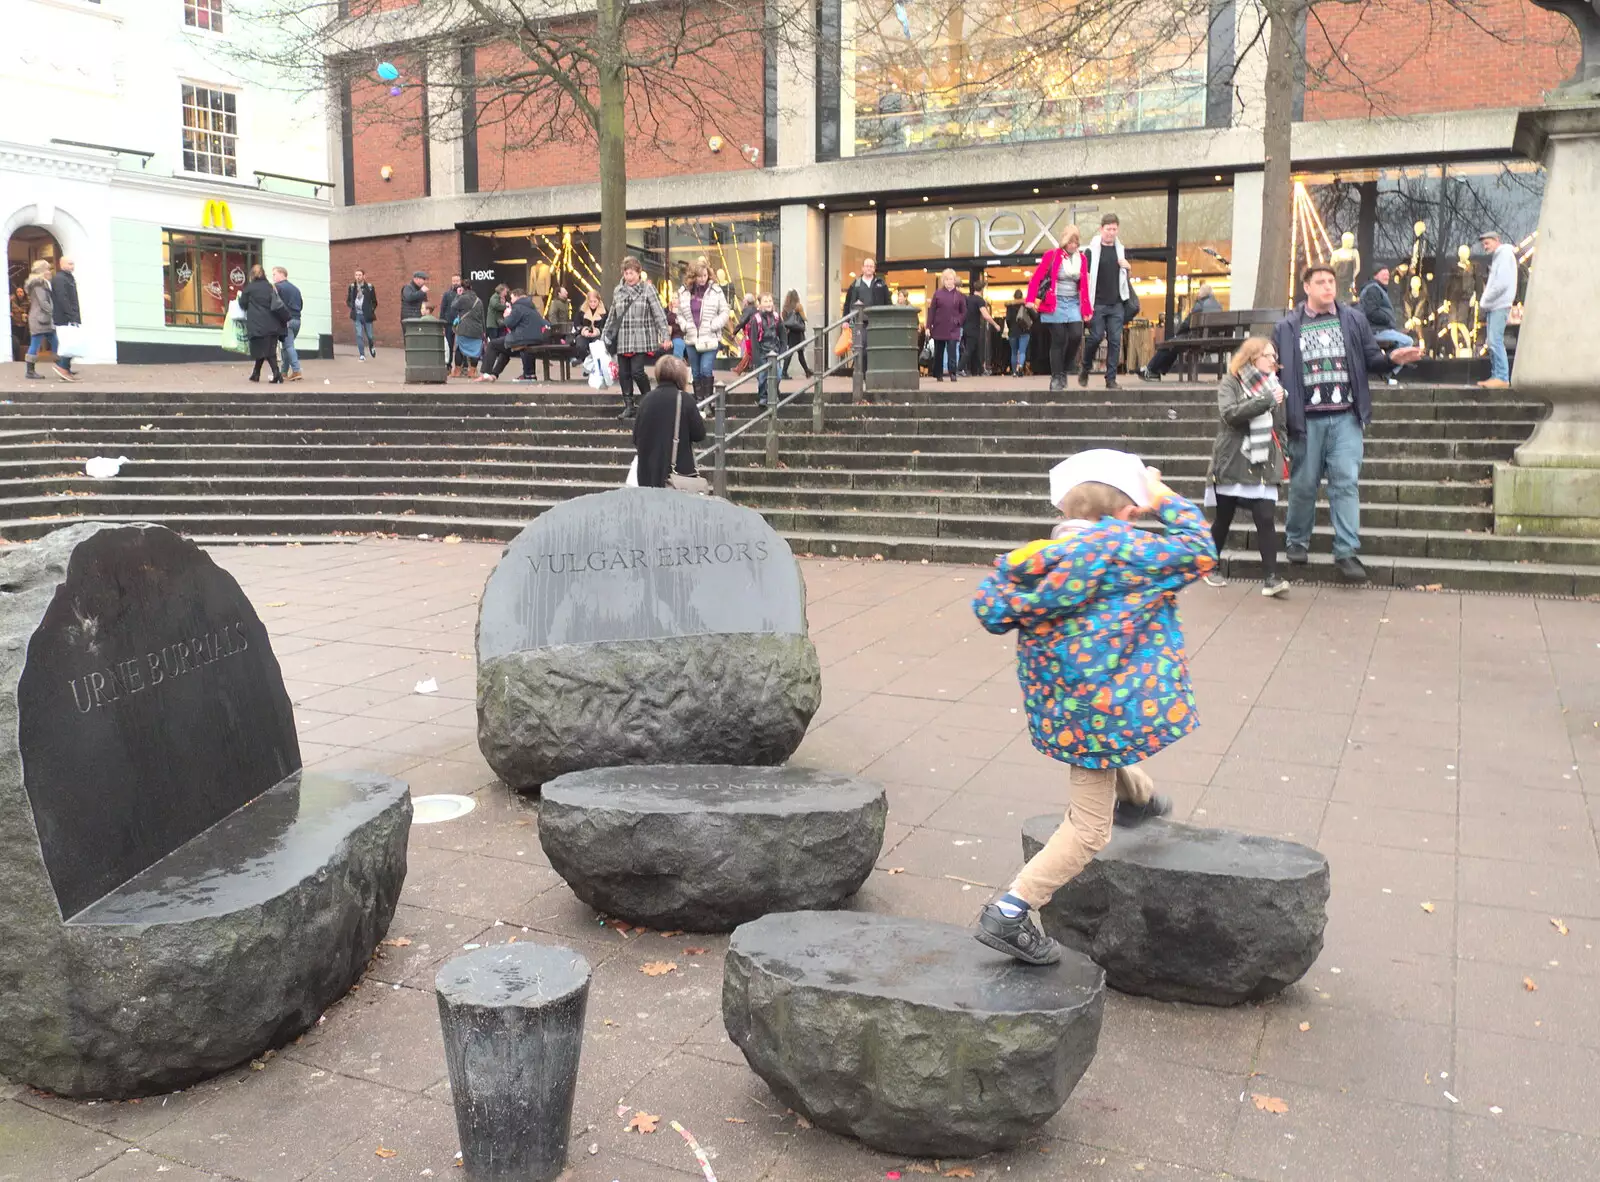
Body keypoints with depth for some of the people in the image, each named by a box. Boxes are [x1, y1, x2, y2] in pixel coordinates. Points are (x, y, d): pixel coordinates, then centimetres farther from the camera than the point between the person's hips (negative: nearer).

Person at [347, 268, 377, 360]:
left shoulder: (370, 287, -1)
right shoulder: (352, 287, 5)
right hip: (357, 315, 1)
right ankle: (362, 355, -2)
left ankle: (372, 346, 38)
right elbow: (348, 301, 16)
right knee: (359, 335, -5)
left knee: (369, 335, 5)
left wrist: (371, 311, -4)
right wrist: (352, 307, -2)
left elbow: (374, 302, 7)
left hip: (366, 315, -1)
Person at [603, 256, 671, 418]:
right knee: (623, 374, 5)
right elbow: (612, 316, 19)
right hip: (622, 341, 5)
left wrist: (665, 337, -10)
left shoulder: (648, 289, -1)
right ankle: (628, 406, 14)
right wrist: (606, 335, 19)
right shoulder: (618, 291, 12)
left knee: (637, 371, -13)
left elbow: (659, 314, -4)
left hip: (641, 340, -5)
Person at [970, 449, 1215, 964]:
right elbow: (1199, 552, -3)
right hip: (1104, 707, -7)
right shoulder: (1127, 552, -15)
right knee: (1088, 829, 3)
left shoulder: (1036, 559, -2)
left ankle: (1136, 796, 62)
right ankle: (1008, 914, 0)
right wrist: (1166, 501, 8)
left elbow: (990, 610, 1)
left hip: (1056, 703, 7)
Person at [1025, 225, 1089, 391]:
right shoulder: (1051, 256, -3)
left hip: (1073, 303, 3)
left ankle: (1064, 371, 7)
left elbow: (1084, 285, 9)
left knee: (1076, 336, -12)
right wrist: (1030, 300, -16)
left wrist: (1086, 309, 6)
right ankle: (1056, 378, 2)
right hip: (1054, 303, -3)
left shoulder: (1082, 258, 9)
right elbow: (1036, 278, -6)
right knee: (1059, 340, -6)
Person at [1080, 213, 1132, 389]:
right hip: (1097, 304, -4)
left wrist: (1126, 267, 1)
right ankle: (1084, 368, 19)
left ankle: (1111, 379, 3)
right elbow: (1085, 278, -5)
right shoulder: (1091, 250, -2)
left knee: (1115, 341, -1)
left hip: (1116, 304, 4)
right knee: (1095, 337, -6)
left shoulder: (1121, 250, 13)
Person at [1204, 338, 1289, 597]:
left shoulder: (1273, 385, 13)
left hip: (1263, 466, 3)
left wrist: (1282, 456, 11)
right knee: (1223, 520, 7)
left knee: (1266, 519, -8)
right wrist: (1266, 401, -23)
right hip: (1232, 464, -3)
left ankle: (1270, 577, -9)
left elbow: (1279, 427, 19)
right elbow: (1230, 414, -21)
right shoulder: (1230, 383, -2)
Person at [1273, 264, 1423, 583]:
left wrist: (1392, 358, -8)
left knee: (1346, 483, -4)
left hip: (1346, 417, 1)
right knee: (1303, 483, 8)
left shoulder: (1353, 320, 9)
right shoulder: (1287, 327, 4)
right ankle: (1296, 541, 27)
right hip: (1307, 419, -1)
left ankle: (1346, 553, -3)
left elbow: (1370, 358, 12)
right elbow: (1276, 368, 3)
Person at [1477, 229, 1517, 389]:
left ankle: (1502, 377, -16)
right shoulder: (1497, 256, 22)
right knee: (1492, 342, 9)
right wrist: (1484, 302, 9)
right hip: (1492, 306, 10)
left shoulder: (1505, 254, -7)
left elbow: (1502, 283, -17)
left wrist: (1484, 301, -12)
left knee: (1495, 341, -14)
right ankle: (1496, 376, 12)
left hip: (1499, 306, -10)